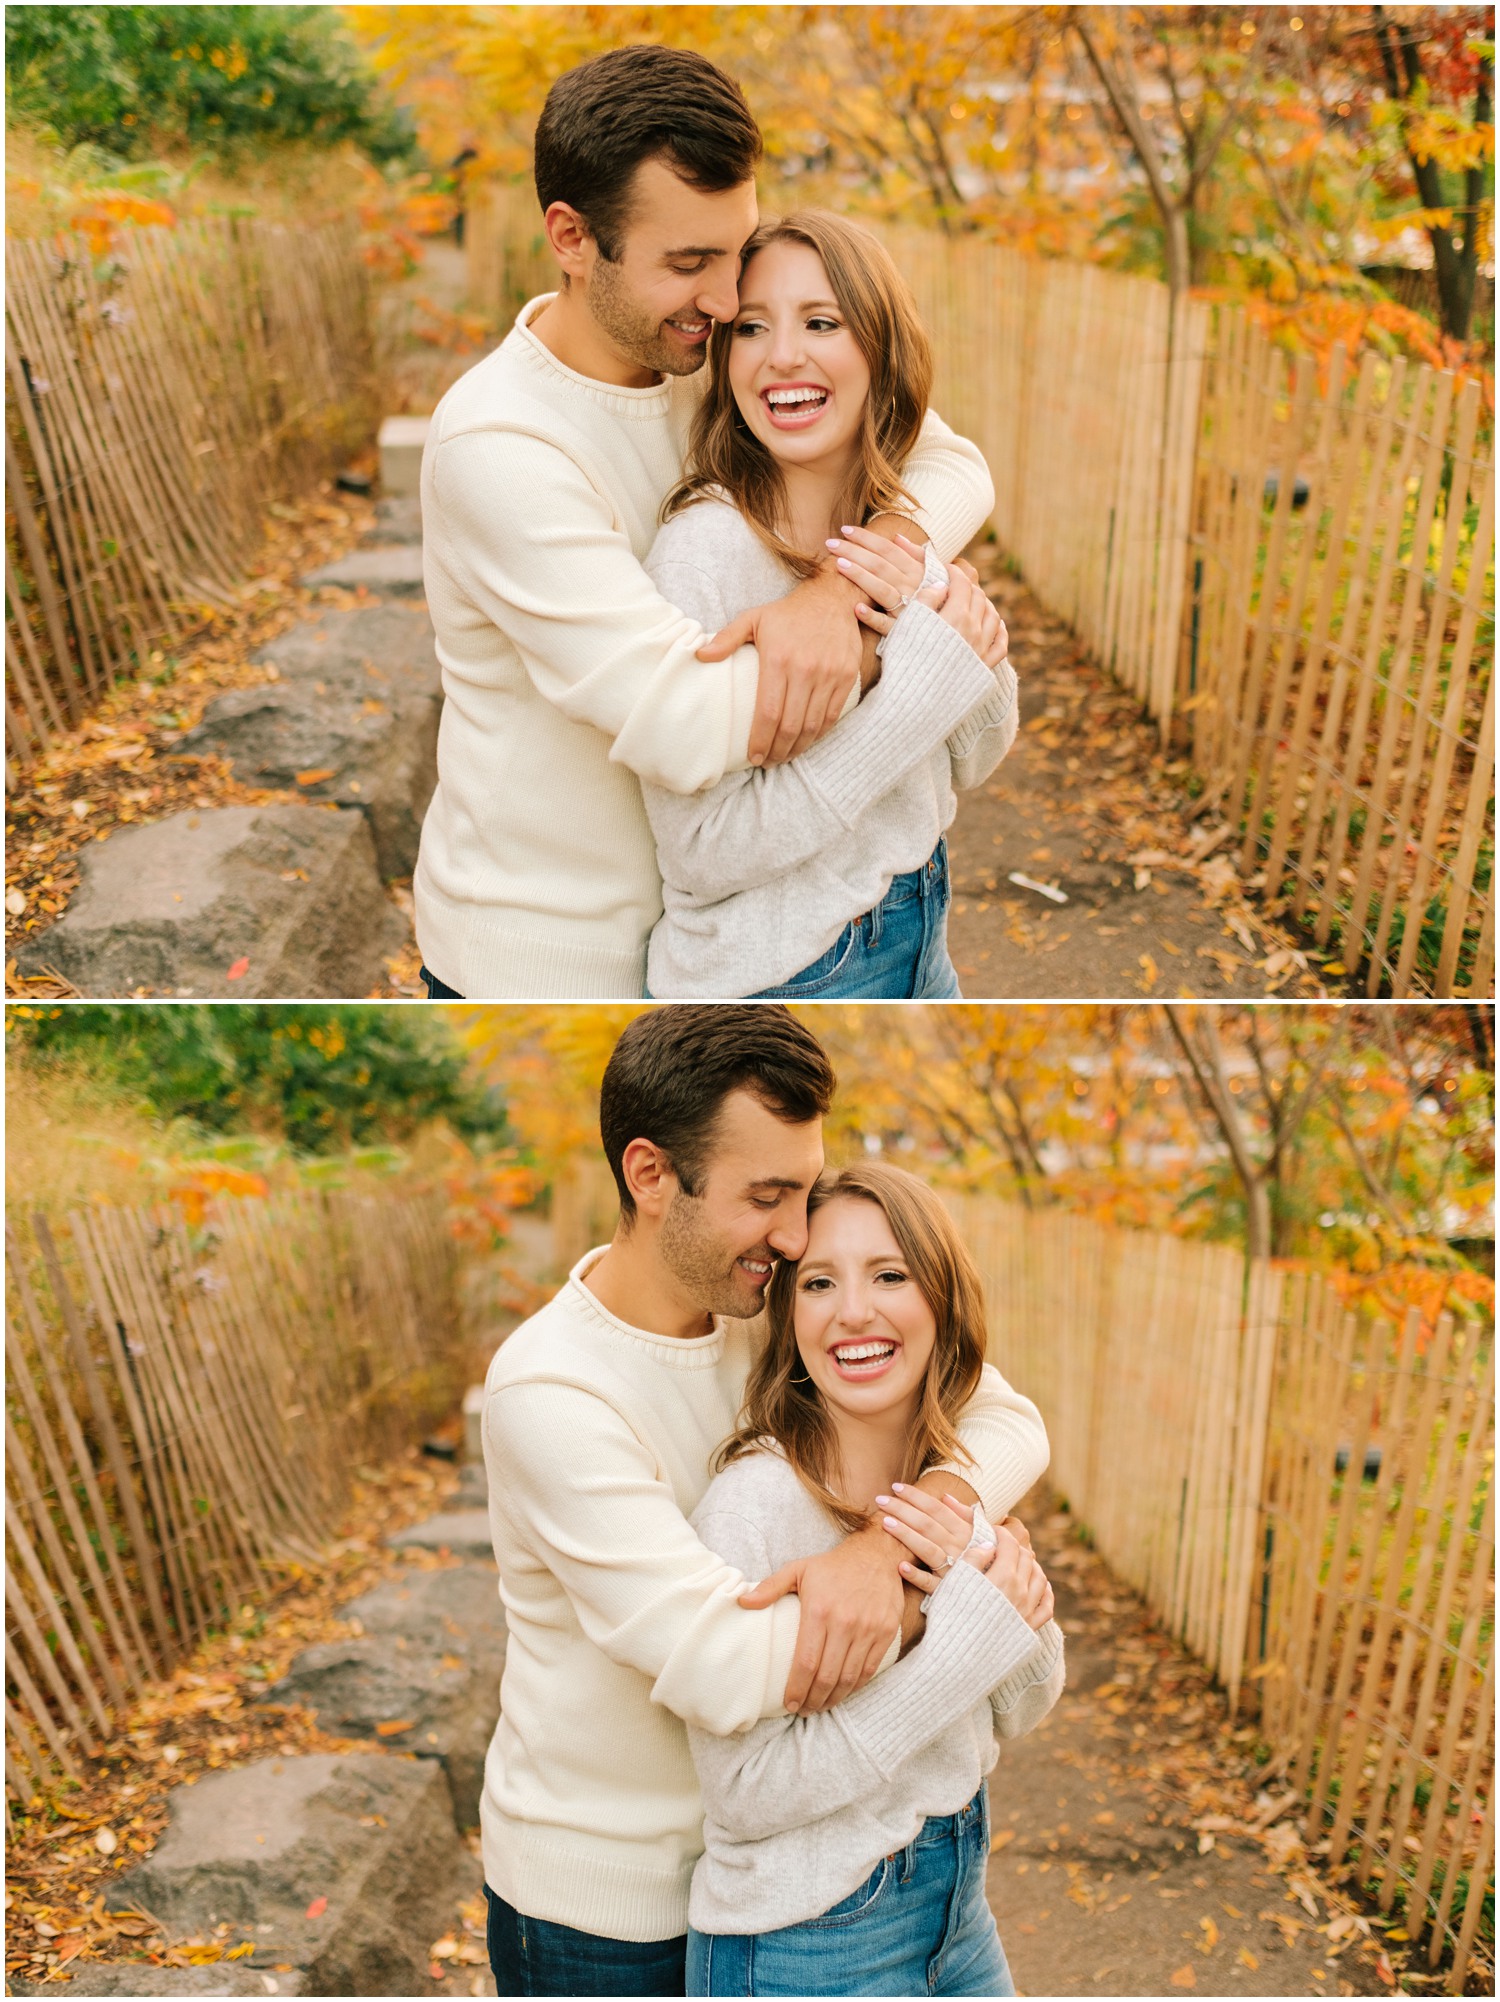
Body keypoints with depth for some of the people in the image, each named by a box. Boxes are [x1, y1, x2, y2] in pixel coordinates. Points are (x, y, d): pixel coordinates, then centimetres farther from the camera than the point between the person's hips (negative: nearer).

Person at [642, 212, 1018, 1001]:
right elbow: (703, 853, -25)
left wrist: (969, 629, -14)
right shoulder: (706, 545, -21)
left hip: (915, 946, 7)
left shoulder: (894, 530, 0)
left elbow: (967, 759, 7)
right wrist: (929, 665, -25)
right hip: (772, 972, -6)